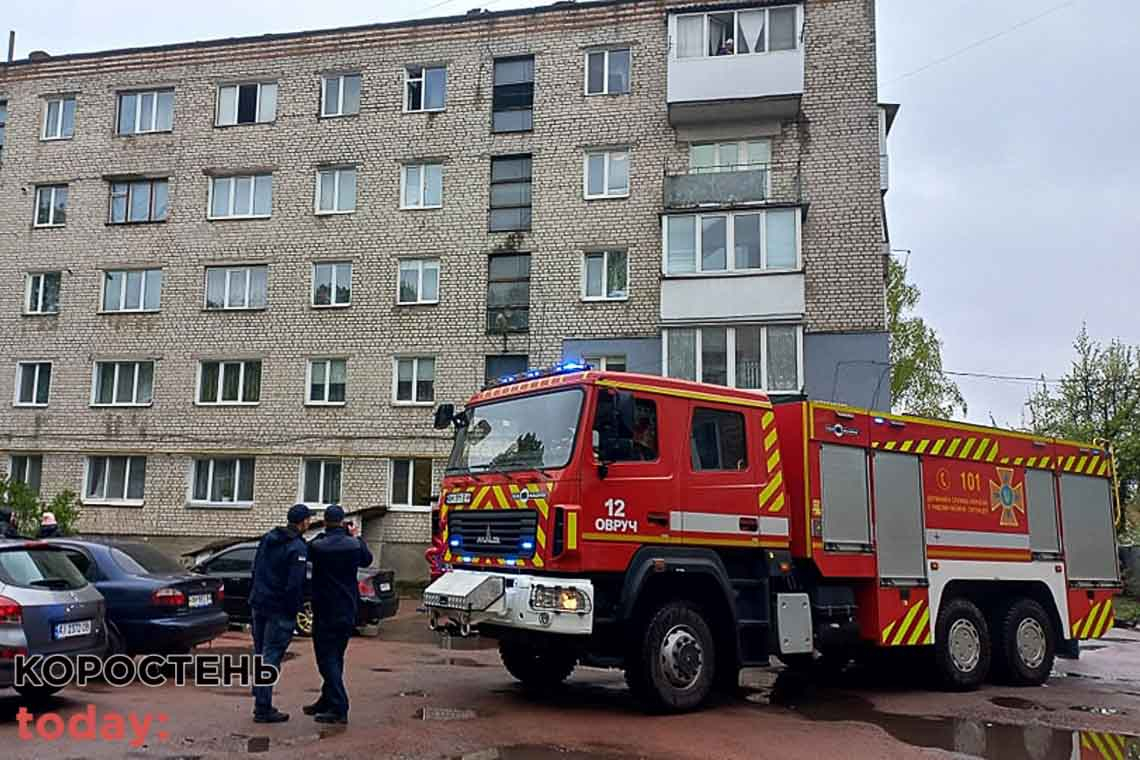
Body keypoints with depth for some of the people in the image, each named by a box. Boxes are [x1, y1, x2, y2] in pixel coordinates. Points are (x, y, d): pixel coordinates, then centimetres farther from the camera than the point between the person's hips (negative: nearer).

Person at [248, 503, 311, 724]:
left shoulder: (267, 538, 9)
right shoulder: (298, 548, -16)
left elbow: (255, 570, 16)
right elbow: (294, 584, -21)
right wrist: (293, 609, -11)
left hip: (258, 604, 8)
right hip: (280, 610, -8)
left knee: (260, 655, 15)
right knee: (271, 658, -4)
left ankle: (261, 703, 23)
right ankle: (263, 709, -2)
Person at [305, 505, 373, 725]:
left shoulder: (318, 546, -16)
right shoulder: (354, 545, -4)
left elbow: (307, 551, 6)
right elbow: (367, 559, 15)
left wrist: (323, 535, 10)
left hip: (325, 613, -5)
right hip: (348, 613, 5)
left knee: (328, 659, -2)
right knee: (335, 658, 17)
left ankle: (339, 708, -8)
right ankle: (326, 701, 29)